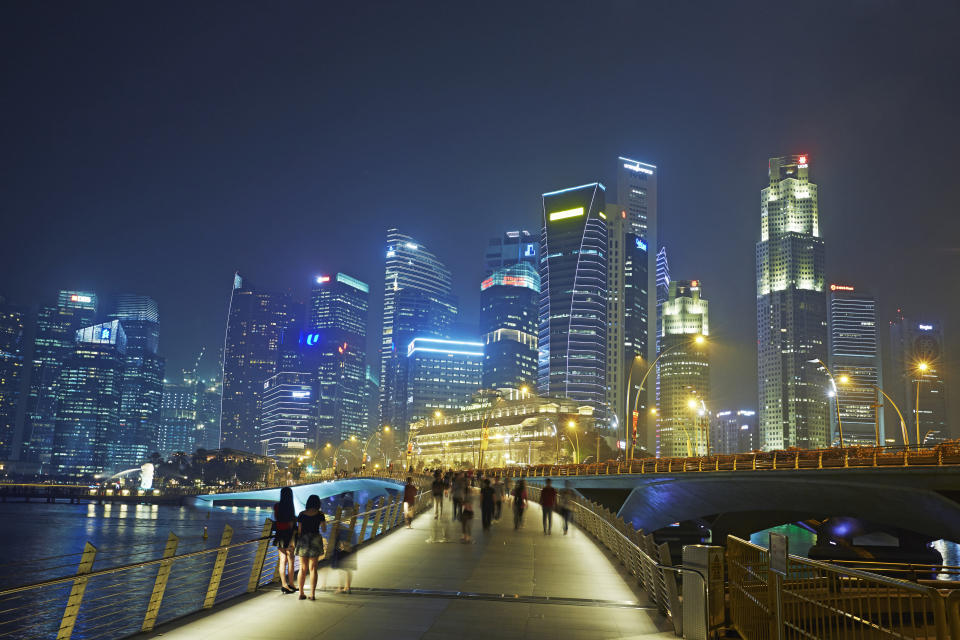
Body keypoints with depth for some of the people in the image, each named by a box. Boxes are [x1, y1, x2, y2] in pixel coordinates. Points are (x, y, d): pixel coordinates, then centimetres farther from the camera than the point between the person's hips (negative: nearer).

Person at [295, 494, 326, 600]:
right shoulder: (320, 514, -3)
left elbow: (299, 530, 1)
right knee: (313, 568, 3)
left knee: (303, 568, 11)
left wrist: (298, 542, 10)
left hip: (303, 540, 1)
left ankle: (301, 593, 10)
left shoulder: (302, 514, 1)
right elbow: (324, 529, 2)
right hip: (315, 540, -1)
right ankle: (312, 594, -1)